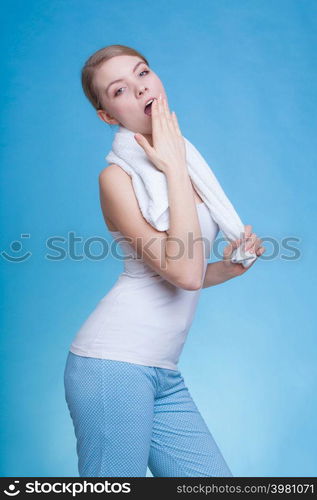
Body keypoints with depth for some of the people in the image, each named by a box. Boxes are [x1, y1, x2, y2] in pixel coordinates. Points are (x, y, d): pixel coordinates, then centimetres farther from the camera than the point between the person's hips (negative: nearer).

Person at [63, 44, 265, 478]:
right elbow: (183, 272, -21)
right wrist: (176, 167, -14)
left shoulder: (181, 163, 14)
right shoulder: (117, 176, -8)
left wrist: (230, 267, 4)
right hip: (115, 360, -7)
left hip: (164, 376, 7)